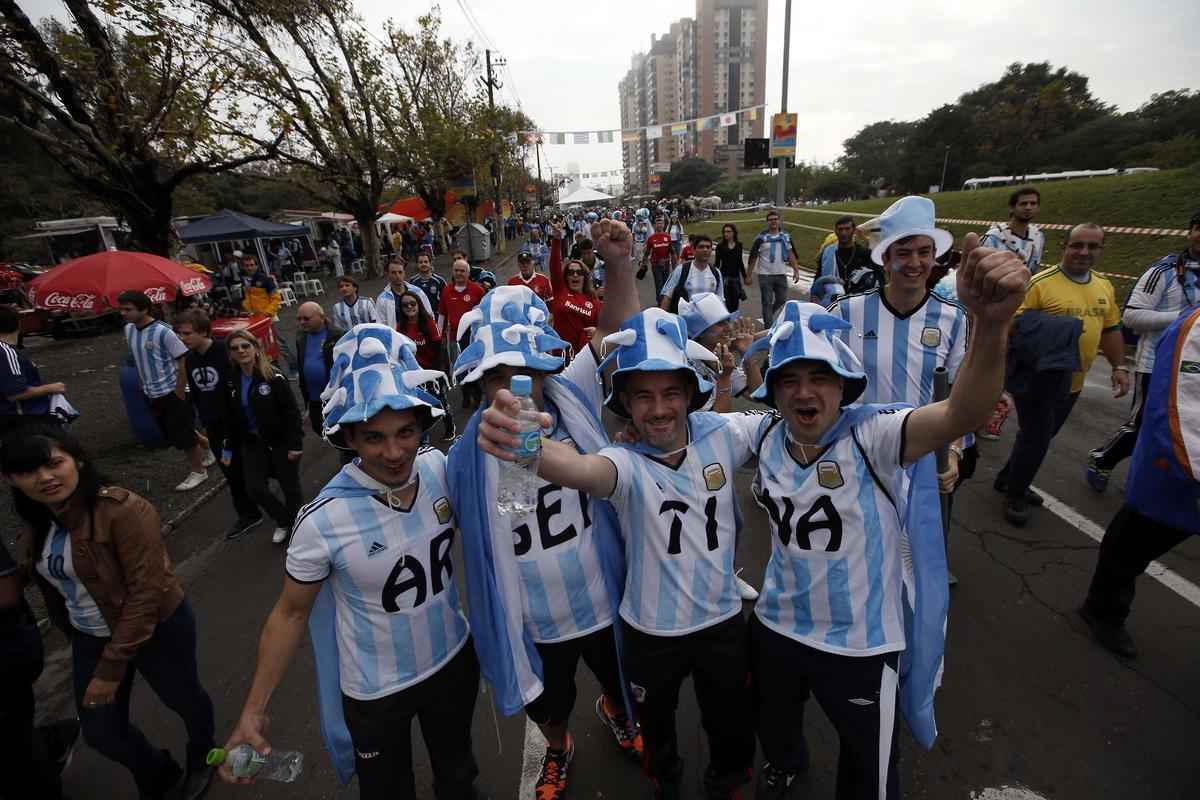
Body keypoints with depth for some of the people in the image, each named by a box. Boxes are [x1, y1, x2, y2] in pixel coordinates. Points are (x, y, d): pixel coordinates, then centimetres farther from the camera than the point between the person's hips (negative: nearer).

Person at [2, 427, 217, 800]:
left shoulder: (124, 510, -28)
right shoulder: (36, 522, -4)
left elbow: (146, 589, -27)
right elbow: (52, 584, 11)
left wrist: (111, 667, -23)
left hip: (157, 629, -6)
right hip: (90, 637, 7)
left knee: (183, 699, 19)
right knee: (100, 732, 17)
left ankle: (202, 760, 51)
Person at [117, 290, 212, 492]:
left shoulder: (163, 331, -20)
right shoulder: (129, 330, 3)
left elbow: (184, 361, -19)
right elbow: (137, 360, 17)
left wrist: (179, 393, -17)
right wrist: (144, 385, 14)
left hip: (172, 392, -8)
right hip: (152, 394, 8)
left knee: (182, 435, 1)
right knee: (172, 435, 17)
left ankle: (198, 471, 19)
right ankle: (208, 449, 37)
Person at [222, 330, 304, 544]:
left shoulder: (273, 376, -15)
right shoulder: (232, 381, 1)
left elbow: (292, 411, -15)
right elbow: (231, 417, 9)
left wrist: (295, 443, -17)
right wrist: (229, 447, 10)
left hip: (280, 440, -4)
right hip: (252, 443, 5)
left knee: (289, 486, 7)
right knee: (255, 488, -1)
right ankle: (283, 520, 25)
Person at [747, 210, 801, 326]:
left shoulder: (786, 237, 9)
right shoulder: (761, 238, -4)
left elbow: (791, 255, 11)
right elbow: (753, 257, -2)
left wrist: (796, 271, 1)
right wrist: (749, 276, -5)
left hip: (781, 274, 4)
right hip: (765, 275, -4)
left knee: (782, 300, 9)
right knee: (767, 302, -1)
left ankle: (767, 316, 34)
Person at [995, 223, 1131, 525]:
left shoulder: (1104, 286, 8)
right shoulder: (1040, 283, -15)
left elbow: (1111, 329, 17)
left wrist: (1119, 367, 11)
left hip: (1071, 382, 7)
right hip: (1037, 377, -7)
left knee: (1042, 435, 17)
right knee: (1035, 438, -1)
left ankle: (1008, 479, 35)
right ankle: (1015, 495, 18)